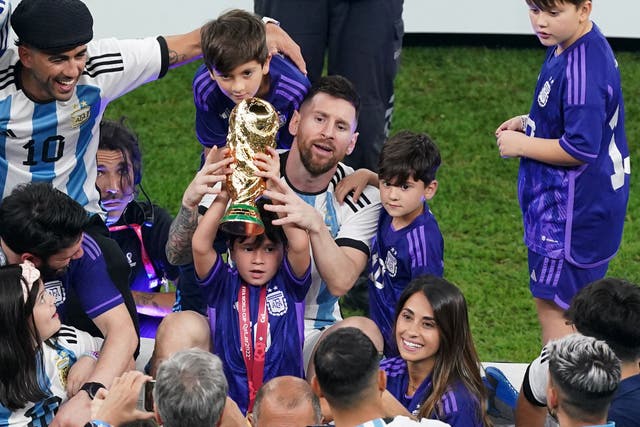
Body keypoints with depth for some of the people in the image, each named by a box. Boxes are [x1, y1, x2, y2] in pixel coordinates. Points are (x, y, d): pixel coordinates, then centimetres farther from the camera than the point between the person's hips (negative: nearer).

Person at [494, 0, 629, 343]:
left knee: (552, 305, -1)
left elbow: (580, 149, -28)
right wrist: (528, 123, 7)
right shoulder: (564, 47, 4)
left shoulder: (581, 70, -28)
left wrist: (522, 145, -16)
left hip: (573, 208, -11)